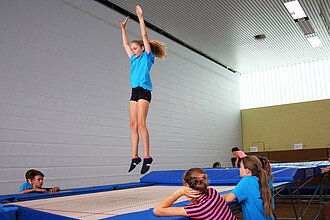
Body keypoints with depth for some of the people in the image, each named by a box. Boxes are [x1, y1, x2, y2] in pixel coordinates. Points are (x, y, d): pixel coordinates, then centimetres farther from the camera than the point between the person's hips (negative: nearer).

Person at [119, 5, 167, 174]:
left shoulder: (147, 57, 5)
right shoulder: (134, 59, 23)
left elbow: (144, 36, 0)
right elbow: (126, 44, 35)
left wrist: (140, 17, 2)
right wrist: (123, 28, 40)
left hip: (144, 91, -8)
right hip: (134, 92, 8)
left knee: (141, 123, -16)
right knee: (133, 125, 1)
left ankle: (147, 157, -14)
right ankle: (135, 157, 3)